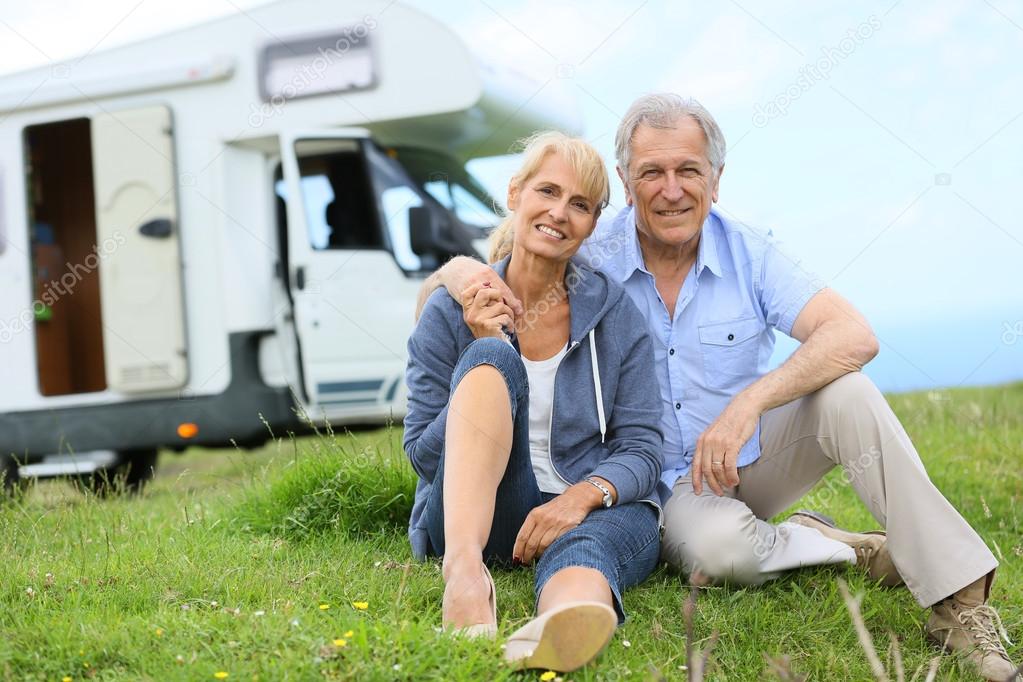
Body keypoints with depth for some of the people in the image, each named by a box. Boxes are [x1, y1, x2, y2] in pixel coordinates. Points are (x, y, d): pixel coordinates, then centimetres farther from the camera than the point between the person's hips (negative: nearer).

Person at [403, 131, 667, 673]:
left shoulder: (615, 312, 6)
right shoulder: (450, 314, 3)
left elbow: (641, 449, 0)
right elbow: (424, 456, 0)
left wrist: (584, 495, -23)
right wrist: (485, 353, -13)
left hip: (595, 510, 1)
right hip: (478, 514, 0)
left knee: (586, 546, -38)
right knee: (492, 361, -27)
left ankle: (559, 627, -76)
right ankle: (464, 568, -49)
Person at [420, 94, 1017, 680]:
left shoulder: (749, 254, -8)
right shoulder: (588, 262, -9)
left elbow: (855, 338, -21)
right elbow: (447, 277, -3)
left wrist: (749, 403, -33)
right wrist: (465, 272, -28)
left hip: (756, 456, 2)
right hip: (667, 484, -1)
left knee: (845, 393, -28)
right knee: (720, 549, -36)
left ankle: (959, 601, -24)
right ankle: (848, 547, -6)